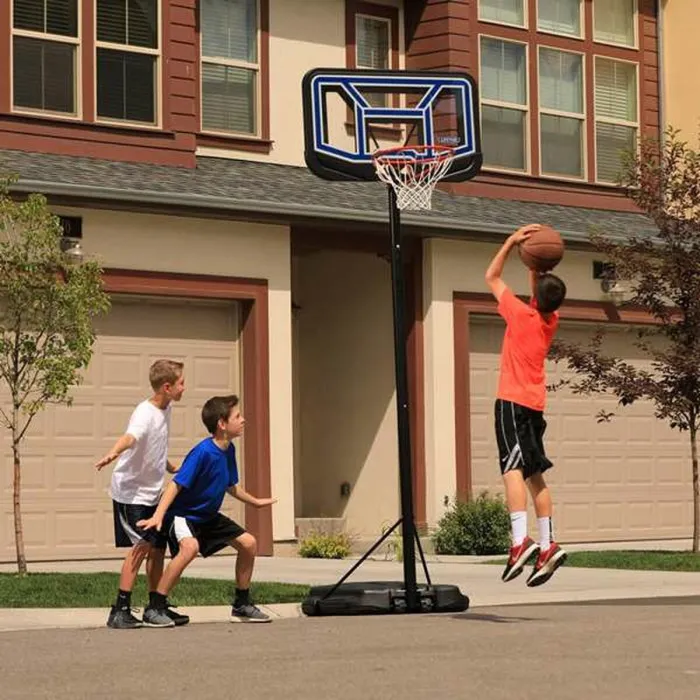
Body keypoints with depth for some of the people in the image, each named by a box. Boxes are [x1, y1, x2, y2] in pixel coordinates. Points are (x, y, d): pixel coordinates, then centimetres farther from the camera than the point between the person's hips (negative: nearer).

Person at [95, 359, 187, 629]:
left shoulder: (165, 409, 5)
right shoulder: (145, 413, -22)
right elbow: (130, 437, -44)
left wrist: (173, 468, 34)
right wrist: (112, 453, -63)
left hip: (152, 493, 9)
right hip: (130, 492, -9)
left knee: (158, 547, 10)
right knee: (142, 545, -15)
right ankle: (120, 610, -11)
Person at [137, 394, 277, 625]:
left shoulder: (229, 450, 1)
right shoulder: (203, 451, -24)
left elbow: (231, 486, 18)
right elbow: (176, 484, -26)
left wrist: (255, 502, 31)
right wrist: (158, 516, -36)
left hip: (208, 517, 9)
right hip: (182, 514, -9)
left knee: (249, 543, 6)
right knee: (190, 546, -36)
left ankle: (241, 605, 21)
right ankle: (155, 606, -27)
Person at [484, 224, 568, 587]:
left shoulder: (521, 314, -10)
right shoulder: (550, 320, 8)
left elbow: (491, 277, 1)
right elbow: (538, 288, 27)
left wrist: (512, 241, 2)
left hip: (512, 401, -8)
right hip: (535, 403, 8)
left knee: (513, 467, -17)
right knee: (534, 474, 12)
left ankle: (521, 541, -31)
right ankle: (547, 546, 11)